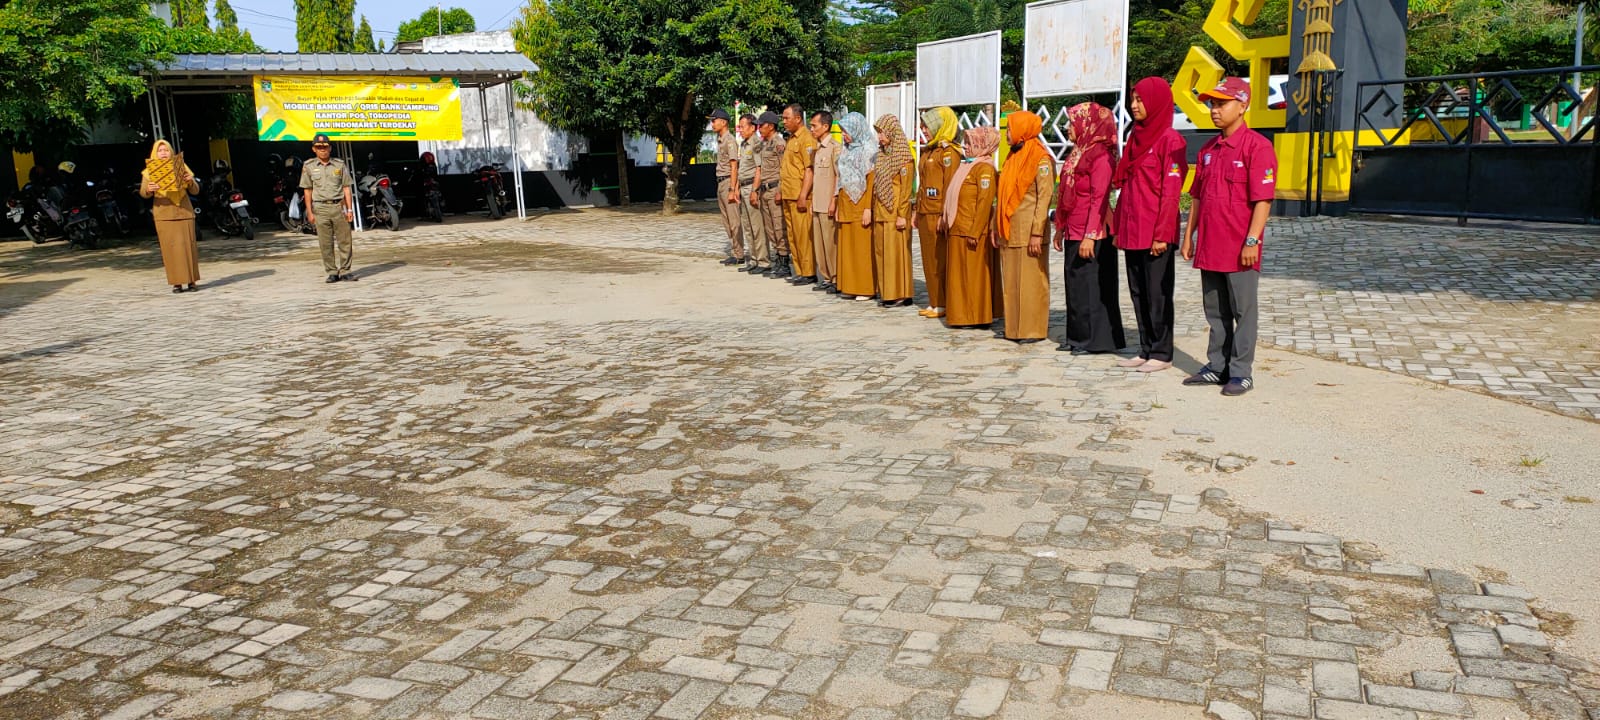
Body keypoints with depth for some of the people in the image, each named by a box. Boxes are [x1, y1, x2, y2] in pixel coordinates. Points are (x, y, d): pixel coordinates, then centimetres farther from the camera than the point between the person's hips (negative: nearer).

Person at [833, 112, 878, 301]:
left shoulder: (868, 150, -8)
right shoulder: (847, 150, 15)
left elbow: (872, 181, -13)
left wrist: (868, 208, -18)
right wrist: (838, 205, 12)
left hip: (861, 205, -8)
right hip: (846, 205, 8)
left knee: (863, 247, -4)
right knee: (847, 246, 8)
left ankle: (867, 288, 2)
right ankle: (850, 286, 14)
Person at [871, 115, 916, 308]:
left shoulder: (903, 157, -9)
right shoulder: (882, 155, 14)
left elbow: (906, 189, -12)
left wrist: (902, 215, -16)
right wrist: (872, 209, 11)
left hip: (895, 214, -8)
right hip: (880, 213, 8)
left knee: (896, 252, -5)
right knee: (882, 252, 9)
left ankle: (901, 294, 1)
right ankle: (886, 292, 15)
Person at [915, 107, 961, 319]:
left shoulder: (948, 152, -10)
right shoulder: (928, 151, 18)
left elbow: (950, 186, -16)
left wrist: (944, 215, -20)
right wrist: (917, 211, 19)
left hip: (938, 215, -9)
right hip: (925, 214, 9)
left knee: (941, 261, -4)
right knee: (929, 260, 11)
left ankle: (943, 304, 2)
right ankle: (934, 302, 18)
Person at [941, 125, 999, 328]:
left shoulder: (984, 167, -12)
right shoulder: (968, 165, 18)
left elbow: (984, 202, -19)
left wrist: (975, 232, -22)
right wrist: (945, 217, 17)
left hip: (971, 231, -10)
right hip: (958, 229, 10)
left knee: (972, 273, -4)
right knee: (959, 273, 12)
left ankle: (974, 317, 2)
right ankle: (961, 314, 18)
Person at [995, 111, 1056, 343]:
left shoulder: (1041, 159, -8)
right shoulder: (1013, 157, 17)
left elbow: (1044, 197, -13)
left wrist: (1037, 233, -19)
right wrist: (998, 228, 15)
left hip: (1028, 234, -8)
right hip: (1009, 233, 8)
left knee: (1031, 281, -3)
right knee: (1011, 282, 9)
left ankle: (1033, 329, 3)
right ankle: (1014, 327, 16)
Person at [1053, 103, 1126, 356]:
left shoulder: (1100, 155, -13)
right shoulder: (1078, 153, 15)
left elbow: (1099, 199, -18)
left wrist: (1090, 235, -22)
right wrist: (1060, 227, 18)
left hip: (1092, 233, -9)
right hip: (1073, 232, 9)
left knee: (1091, 285, -4)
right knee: (1074, 284, 12)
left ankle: (1096, 340, 4)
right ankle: (1077, 337, 20)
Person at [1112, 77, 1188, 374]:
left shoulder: (1170, 140, -9)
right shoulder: (1137, 137, 15)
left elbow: (1171, 190, -13)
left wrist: (1161, 234, -17)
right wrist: (1118, 227, 14)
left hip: (1155, 233, -8)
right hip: (1132, 232, 8)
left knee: (1157, 294, -1)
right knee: (1138, 293, 11)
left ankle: (1161, 354, 8)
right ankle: (1146, 350, 19)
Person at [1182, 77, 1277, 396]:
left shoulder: (1257, 146, -9)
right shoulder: (1208, 149, 14)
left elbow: (1263, 199, -13)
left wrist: (1252, 240, -18)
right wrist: (1189, 235, 14)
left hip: (1240, 249, -7)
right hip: (1208, 246, 7)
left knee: (1243, 311, 2)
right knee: (1215, 311, 14)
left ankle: (1241, 372, 8)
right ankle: (1217, 367, 23)